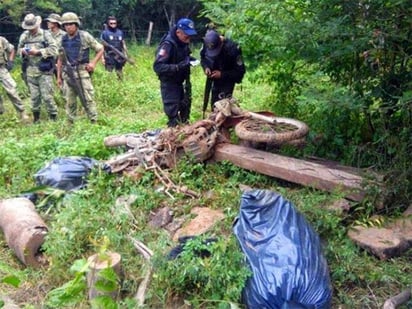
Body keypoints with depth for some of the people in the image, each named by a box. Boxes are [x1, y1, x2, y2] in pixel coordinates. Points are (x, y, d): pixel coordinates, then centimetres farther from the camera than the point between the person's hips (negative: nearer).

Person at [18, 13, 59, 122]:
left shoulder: (45, 35, -4)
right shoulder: (24, 36, 9)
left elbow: (54, 49, -13)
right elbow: (18, 50, 18)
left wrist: (38, 52, -17)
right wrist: (22, 51, -6)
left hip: (44, 71, -4)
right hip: (30, 71, 4)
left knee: (47, 96, -4)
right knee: (34, 96, 10)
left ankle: (53, 116, 9)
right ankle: (36, 118, 22)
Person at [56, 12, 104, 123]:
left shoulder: (85, 36, -1)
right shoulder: (63, 40, 11)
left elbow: (100, 49, 5)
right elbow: (60, 59, 17)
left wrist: (93, 62, -7)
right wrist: (59, 77, 14)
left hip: (82, 72, -4)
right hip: (67, 74, 4)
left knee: (88, 99, -6)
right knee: (70, 102, 7)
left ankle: (94, 122, 0)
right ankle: (71, 124, 16)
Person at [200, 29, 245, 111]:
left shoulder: (232, 48, -29)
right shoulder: (206, 43, -16)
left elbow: (240, 71, -20)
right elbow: (202, 58, 5)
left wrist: (222, 74, -26)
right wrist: (206, 67, -16)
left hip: (228, 80, -5)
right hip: (215, 80, 5)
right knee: (214, 106, 13)